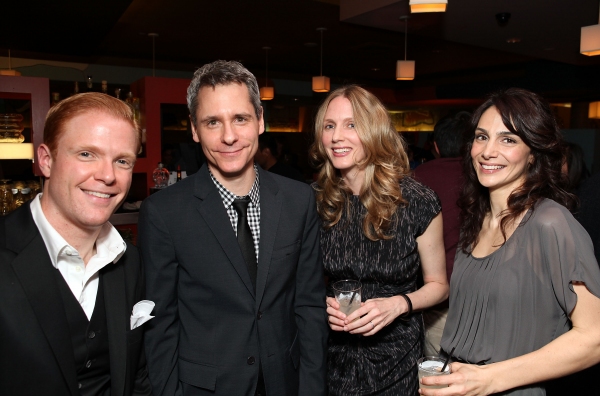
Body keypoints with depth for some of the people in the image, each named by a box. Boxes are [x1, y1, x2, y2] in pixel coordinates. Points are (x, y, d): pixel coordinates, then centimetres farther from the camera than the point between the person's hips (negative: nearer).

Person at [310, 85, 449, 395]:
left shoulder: (418, 202, -13)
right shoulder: (316, 200, -7)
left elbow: (438, 284, -2)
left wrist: (398, 304, -20)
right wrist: (319, 301, -13)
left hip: (396, 358, -1)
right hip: (334, 355, 2)